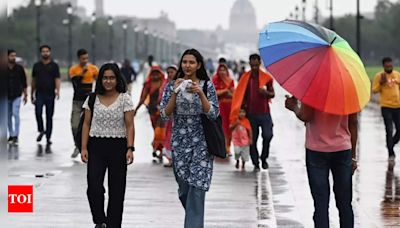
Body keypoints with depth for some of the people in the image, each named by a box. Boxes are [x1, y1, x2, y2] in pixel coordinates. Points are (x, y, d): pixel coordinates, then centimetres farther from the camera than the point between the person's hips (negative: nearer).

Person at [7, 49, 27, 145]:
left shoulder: (20, 68, -1)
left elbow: (24, 82, 6)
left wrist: (25, 94, 5)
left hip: (17, 96, -1)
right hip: (6, 96, 1)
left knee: (15, 113, -14)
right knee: (9, 116, 8)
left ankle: (16, 136, -15)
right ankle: (11, 135, 21)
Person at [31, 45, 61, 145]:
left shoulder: (54, 65, 3)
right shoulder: (36, 65, 10)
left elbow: (57, 79, -5)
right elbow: (34, 80, 16)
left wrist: (57, 90, -22)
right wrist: (32, 94, 16)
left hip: (50, 94, -1)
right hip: (39, 94, 1)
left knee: (49, 116, 4)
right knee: (38, 112, -16)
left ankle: (48, 137, 11)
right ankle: (41, 131, 6)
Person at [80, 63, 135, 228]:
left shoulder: (125, 99, 0)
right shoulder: (93, 99, 5)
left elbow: (129, 126, -2)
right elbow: (87, 124, 7)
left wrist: (130, 148, -11)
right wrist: (84, 148, 0)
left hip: (118, 146, -1)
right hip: (96, 146, 1)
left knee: (116, 189, 3)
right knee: (94, 188, -11)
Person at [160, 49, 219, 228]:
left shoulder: (207, 85, 0)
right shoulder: (172, 86, 4)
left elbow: (213, 114, -8)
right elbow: (165, 115, -4)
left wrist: (200, 93, -20)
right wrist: (175, 92, -15)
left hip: (201, 142, -2)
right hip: (179, 142, 3)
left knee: (197, 188, -12)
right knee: (183, 188, 10)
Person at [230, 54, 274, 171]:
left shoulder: (266, 77, 3)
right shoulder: (245, 78, 4)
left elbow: (272, 94, 10)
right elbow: (242, 96, 10)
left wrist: (266, 92, -12)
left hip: (264, 112, -1)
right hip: (251, 113, 1)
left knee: (267, 135, -14)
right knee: (252, 139, 2)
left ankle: (264, 158, 9)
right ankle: (256, 164, 12)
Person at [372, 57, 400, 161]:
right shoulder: (379, 76, -4)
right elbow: (374, 90, -3)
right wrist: (381, 83, -18)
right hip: (386, 107, -4)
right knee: (389, 131, -5)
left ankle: (391, 145, 31)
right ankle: (391, 153, 3)